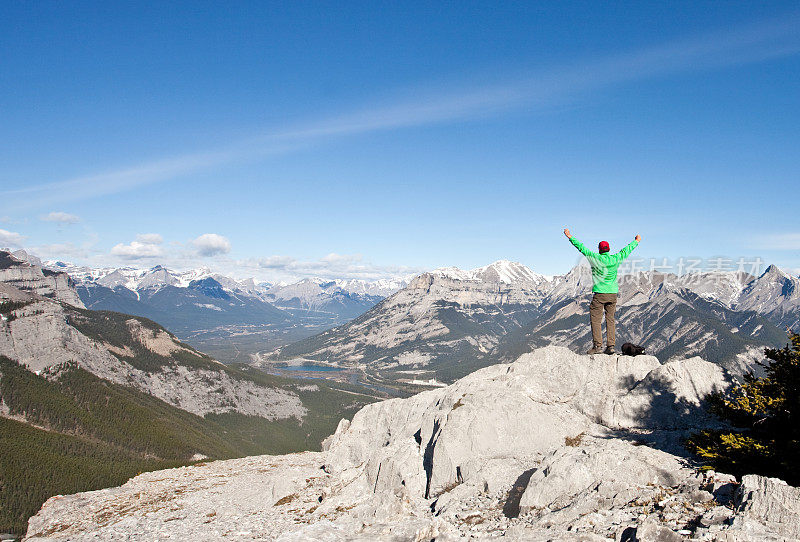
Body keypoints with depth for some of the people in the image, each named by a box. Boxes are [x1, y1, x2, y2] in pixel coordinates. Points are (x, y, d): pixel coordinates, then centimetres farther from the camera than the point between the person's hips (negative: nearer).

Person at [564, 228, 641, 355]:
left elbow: (582, 248, 0)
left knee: (595, 319, -1)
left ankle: (597, 346, -6)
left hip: (600, 293, -4)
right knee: (610, 319, 9)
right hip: (613, 293, 4)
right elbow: (626, 250, 19)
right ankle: (610, 346, 6)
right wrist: (637, 241, 37)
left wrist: (570, 237, 10)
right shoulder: (615, 259, 3)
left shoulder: (595, 258, -7)